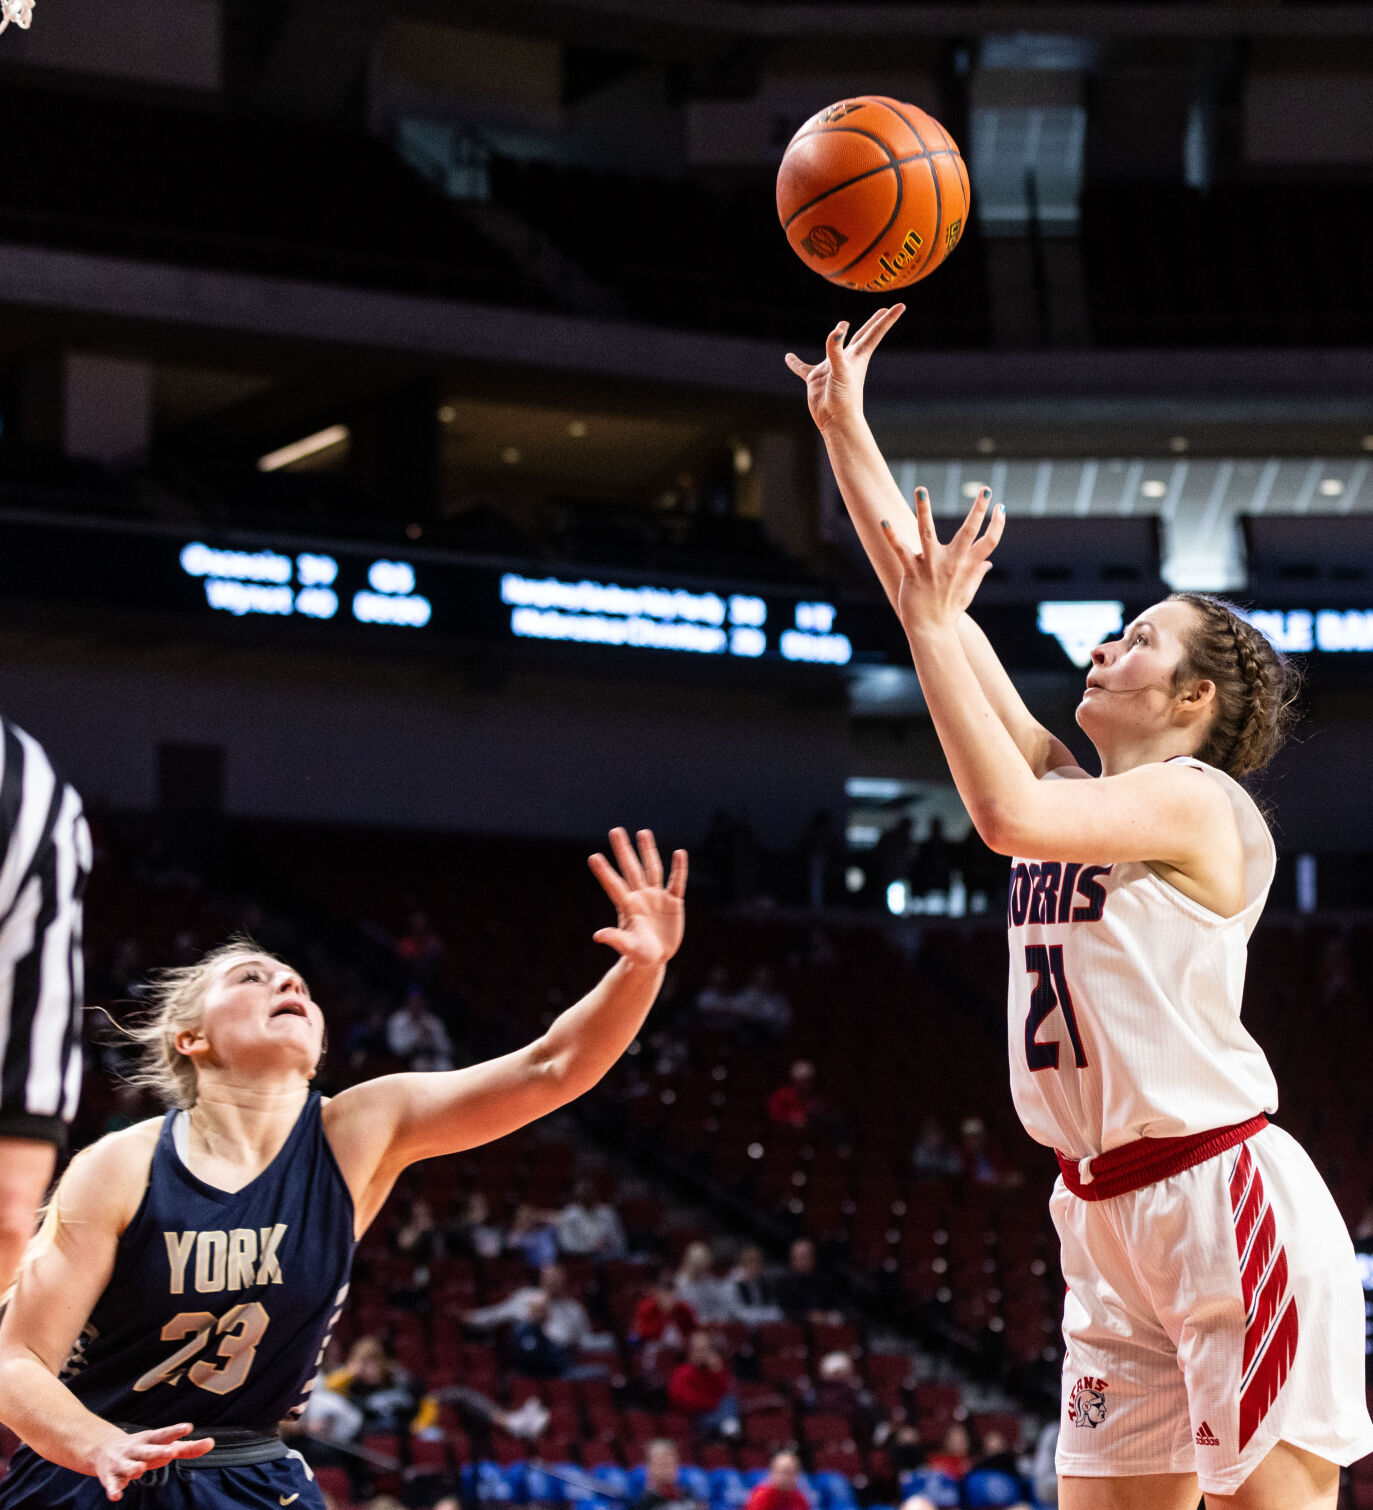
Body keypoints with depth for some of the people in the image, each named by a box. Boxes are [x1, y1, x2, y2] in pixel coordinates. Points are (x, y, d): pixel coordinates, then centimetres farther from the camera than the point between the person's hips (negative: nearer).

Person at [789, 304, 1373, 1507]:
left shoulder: (1194, 799, -8)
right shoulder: (1078, 789, 14)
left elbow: (1005, 815, -27)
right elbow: (923, 587, 14)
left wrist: (934, 622, -19)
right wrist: (846, 428, 12)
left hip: (1226, 1200, -8)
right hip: (1110, 1222, 9)